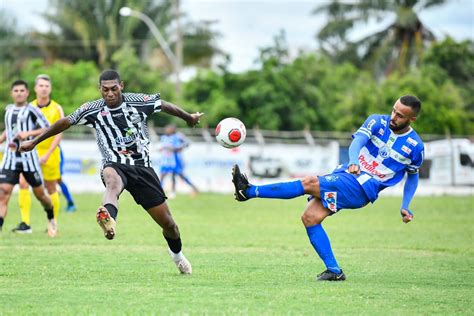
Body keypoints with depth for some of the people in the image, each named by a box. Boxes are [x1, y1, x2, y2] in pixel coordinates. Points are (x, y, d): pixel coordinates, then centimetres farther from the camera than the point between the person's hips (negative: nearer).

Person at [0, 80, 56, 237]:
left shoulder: (31, 110, -5)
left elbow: (48, 128, -9)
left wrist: (28, 133, -20)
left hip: (28, 157, -3)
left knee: (40, 194, 10)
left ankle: (51, 219, 38)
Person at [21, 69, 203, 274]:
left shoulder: (139, 102, -3)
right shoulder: (93, 110, -3)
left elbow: (166, 106, 13)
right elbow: (65, 122, 4)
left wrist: (189, 118, 30)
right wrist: (34, 142, 10)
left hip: (142, 167, 2)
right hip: (115, 165, -2)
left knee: (167, 222, 3)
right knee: (112, 179, -43)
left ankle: (177, 253, 37)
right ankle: (109, 219, -75)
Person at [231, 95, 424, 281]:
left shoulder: (414, 146, -2)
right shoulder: (377, 122, 3)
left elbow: (413, 176, 15)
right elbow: (358, 141, -14)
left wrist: (405, 207, 6)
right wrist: (353, 162, -36)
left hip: (363, 189, -5)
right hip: (345, 175, 5)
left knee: (309, 183, -22)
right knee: (310, 217, -10)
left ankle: (249, 191, -19)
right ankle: (334, 271, -6)